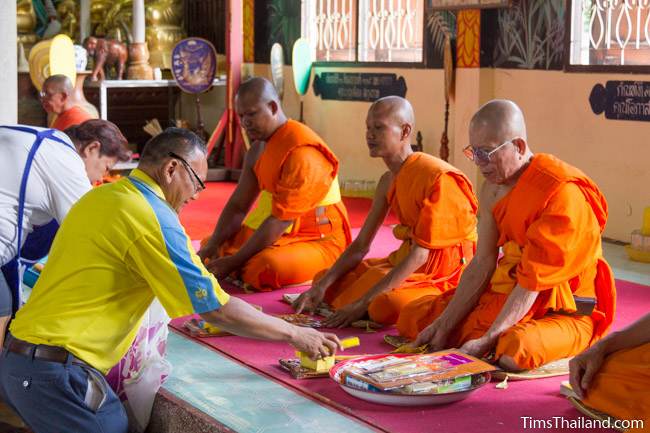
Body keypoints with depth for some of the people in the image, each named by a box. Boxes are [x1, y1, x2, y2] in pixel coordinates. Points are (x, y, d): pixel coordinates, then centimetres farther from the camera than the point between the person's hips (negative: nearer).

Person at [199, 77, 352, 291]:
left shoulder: (301, 153, -23)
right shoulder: (259, 148, 6)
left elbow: (280, 220, -25)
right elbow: (237, 205, 5)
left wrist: (233, 262, -24)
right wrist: (212, 246, -11)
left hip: (318, 241, -9)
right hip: (279, 235, 9)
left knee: (267, 267, -35)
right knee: (215, 245, 11)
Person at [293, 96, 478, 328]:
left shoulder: (437, 178, -22)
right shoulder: (388, 181, 5)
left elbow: (420, 253, -24)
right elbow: (360, 245, 6)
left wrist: (363, 302, -26)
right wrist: (321, 287, -10)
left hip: (445, 274, -8)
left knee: (386, 306, -35)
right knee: (327, 282, 0)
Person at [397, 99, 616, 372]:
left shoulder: (562, 193, -22)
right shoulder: (493, 189, 3)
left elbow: (532, 281, -24)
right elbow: (482, 265, 2)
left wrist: (486, 340, -28)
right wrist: (444, 325, -6)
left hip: (564, 312, -7)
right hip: (506, 294, 7)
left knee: (515, 352, -40)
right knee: (413, 317, 1)